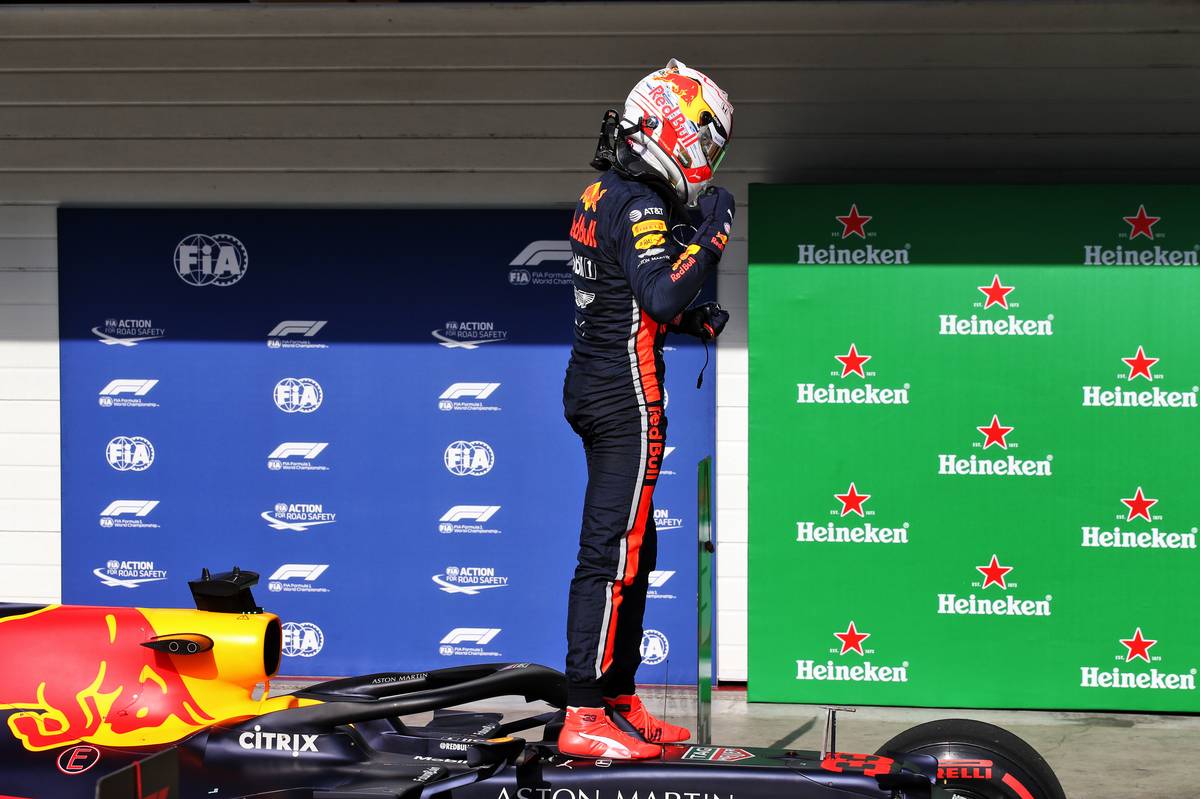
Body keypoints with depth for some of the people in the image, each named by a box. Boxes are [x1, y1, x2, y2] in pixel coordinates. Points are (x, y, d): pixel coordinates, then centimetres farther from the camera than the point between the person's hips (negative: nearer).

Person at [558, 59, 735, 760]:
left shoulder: (602, 196, 15)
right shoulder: (638, 205, -15)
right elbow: (663, 298, -25)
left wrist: (698, 321, 12)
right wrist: (711, 235, -17)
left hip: (593, 383, 10)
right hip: (627, 395, -10)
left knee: (633, 551, 15)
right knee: (613, 555, -10)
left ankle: (620, 701, 20)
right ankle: (584, 719, -10)